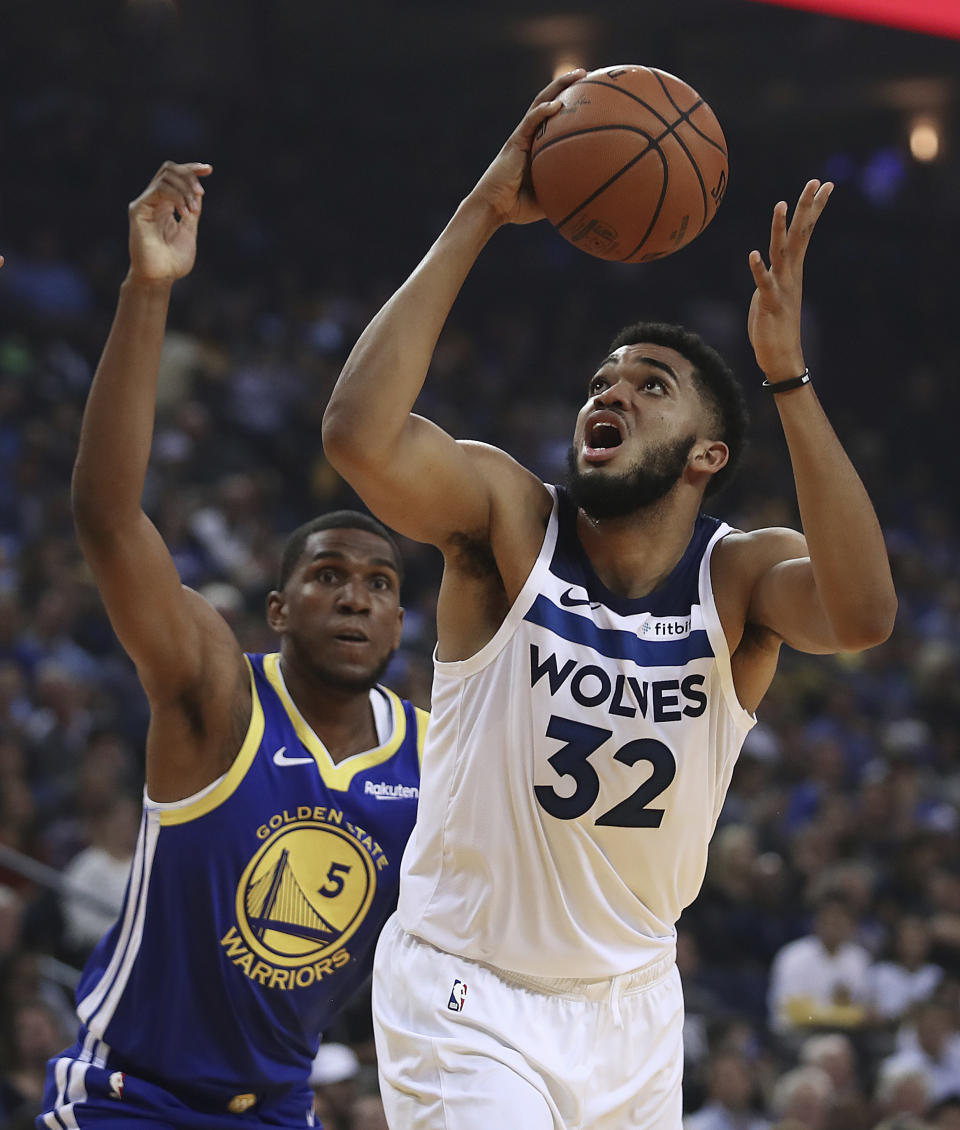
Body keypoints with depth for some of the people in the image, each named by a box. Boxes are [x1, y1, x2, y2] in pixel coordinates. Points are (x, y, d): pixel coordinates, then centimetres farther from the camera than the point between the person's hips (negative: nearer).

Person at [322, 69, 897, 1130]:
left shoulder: (742, 575, -9)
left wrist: (786, 373, -34)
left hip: (631, 1000, 3)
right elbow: (357, 433, -31)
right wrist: (479, 217, -28)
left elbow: (862, 614, -32)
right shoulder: (508, 520, -12)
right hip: (465, 995, -3)